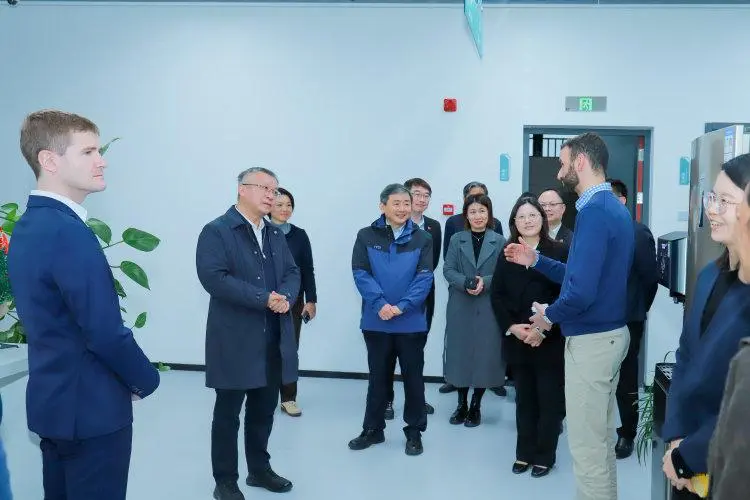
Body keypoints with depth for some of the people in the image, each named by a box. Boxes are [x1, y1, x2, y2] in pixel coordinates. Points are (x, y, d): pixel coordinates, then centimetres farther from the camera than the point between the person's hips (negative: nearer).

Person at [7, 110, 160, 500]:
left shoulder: (27, 226, 6)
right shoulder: (68, 232, -23)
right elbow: (105, 333, -25)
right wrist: (146, 380, -7)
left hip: (52, 399, 9)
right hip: (90, 407, -9)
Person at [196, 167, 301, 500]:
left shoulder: (276, 234, 15)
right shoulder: (216, 231, -8)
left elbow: (292, 272, 10)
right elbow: (213, 277, -20)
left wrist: (286, 297, -13)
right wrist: (263, 298, -22)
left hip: (274, 340, 7)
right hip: (235, 340, -6)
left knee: (264, 409, 17)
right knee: (228, 412, 6)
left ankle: (259, 469, 33)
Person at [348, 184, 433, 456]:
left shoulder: (422, 238, -1)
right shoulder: (366, 236, -1)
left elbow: (424, 277, -7)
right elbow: (360, 273, -7)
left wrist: (401, 306, -18)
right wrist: (380, 304, -19)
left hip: (411, 321, 0)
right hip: (376, 321, 1)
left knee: (413, 376, 9)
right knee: (378, 376, 14)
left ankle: (414, 432, 24)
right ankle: (373, 429, 29)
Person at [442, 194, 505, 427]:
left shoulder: (499, 241, 3)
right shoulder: (456, 239, 7)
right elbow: (448, 270, -1)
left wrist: (485, 282, -19)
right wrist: (465, 283, -18)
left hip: (489, 308, -1)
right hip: (460, 307, 1)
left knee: (485, 354, 2)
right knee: (460, 352, 6)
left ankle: (476, 405, 18)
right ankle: (462, 403, 21)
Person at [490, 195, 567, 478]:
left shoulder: (559, 251, -4)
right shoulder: (507, 254, 8)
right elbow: (497, 296, 4)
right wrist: (512, 326, -10)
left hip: (550, 340, -3)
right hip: (516, 339, 3)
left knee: (549, 399, 5)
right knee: (524, 399, 12)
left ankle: (545, 456, 19)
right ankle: (525, 453, 23)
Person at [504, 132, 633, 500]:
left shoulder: (594, 211, -21)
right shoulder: (613, 207, 11)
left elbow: (582, 291, -28)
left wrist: (550, 315, -11)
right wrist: (536, 261, 12)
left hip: (591, 340, -10)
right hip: (610, 334, 10)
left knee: (586, 446, 2)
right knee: (601, 438, 22)